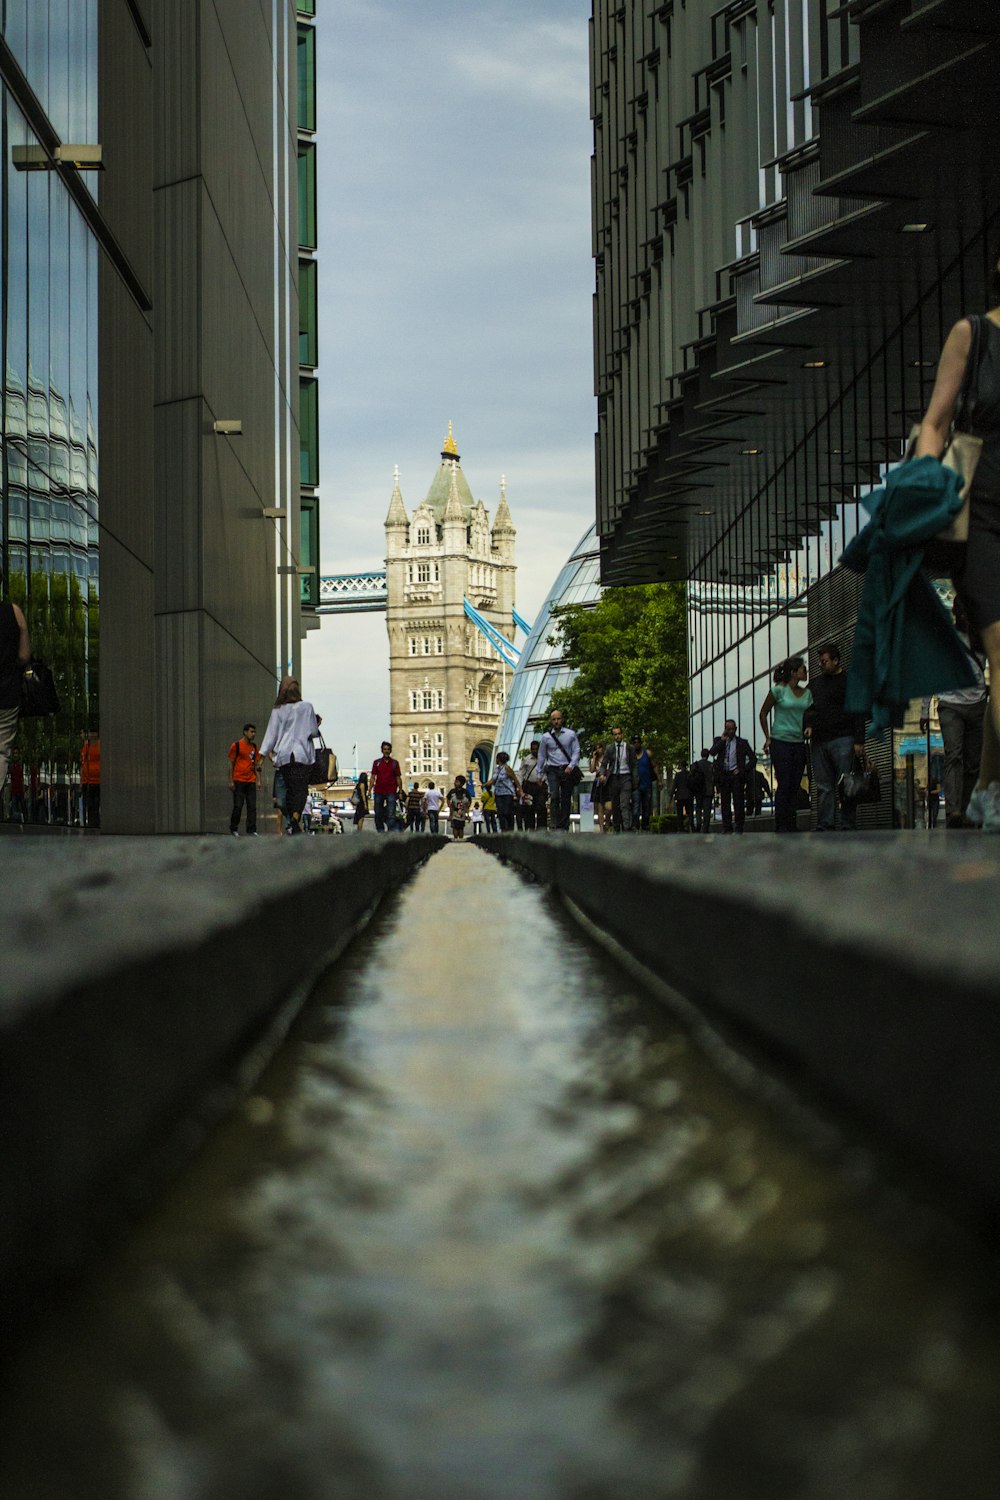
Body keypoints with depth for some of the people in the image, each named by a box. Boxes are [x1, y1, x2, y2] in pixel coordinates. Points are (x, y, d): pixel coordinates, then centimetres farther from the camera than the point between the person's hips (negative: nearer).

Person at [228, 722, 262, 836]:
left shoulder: (254, 747, 13)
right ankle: (233, 829, 10)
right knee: (238, 806, -3)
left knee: (252, 806, 1)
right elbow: (231, 764, -2)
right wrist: (231, 781, -7)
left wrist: (258, 780, 7)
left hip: (251, 781, 5)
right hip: (238, 781, -5)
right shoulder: (236, 745, -2)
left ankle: (251, 830, 3)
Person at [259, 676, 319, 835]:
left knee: (289, 789, 10)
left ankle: (291, 822, 6)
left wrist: (266, 751, 9)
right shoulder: (307, 707, 0)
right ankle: (296, 817, -29)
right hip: (302, 754, -2)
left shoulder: (277, 710, 4)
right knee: (301, 788, -6)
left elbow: (272, 732, 4)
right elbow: (314, 731, 5)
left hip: (283, 754, 2)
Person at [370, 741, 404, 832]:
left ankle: (391, 833, -17)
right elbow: (373, 777, 6)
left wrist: (400, 792, 3)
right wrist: (370, 790, -3)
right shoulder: (377, 763, 8)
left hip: (391, 792, -2)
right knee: (378, 814, 5)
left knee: (391, 814, -11)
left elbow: (398, 778, 8)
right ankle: (381, 831, 15)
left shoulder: (395, 763, 7)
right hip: (378, 792, 2)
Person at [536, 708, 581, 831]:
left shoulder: (570, 734, 4)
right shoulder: (546, 737, 6)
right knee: (554, 797, -16)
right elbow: (541, 756, 12)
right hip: (552, 770, -1)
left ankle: (564, 827, 7)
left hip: (567, 770, 1)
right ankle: (554, 826, -23)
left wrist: (571, 766, -12)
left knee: (566, 800, 2)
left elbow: (576, 751, 2)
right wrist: (539, 774, 10)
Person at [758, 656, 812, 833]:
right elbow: (763, 714, 3)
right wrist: (768, 738, 1)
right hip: (780, 742, -5)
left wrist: (808, 729, 1)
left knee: (795, 786, 3)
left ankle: (792, 824, 7)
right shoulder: (779, 690, -4)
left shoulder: (807, 693, 10)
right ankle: (780, 825, -4)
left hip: (799, 743, 5)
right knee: (784, 784, -8)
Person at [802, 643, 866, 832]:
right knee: (824, 786, 3)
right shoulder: (815, 684, 21)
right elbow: (808, 708, 25)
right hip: (819, 742, 5)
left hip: (842, 740, -5)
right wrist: (807, 725, 3)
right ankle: (824, 826, 3)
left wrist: (859, 741, -11)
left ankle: (849, 826, -5)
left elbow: (858, 713, -3)